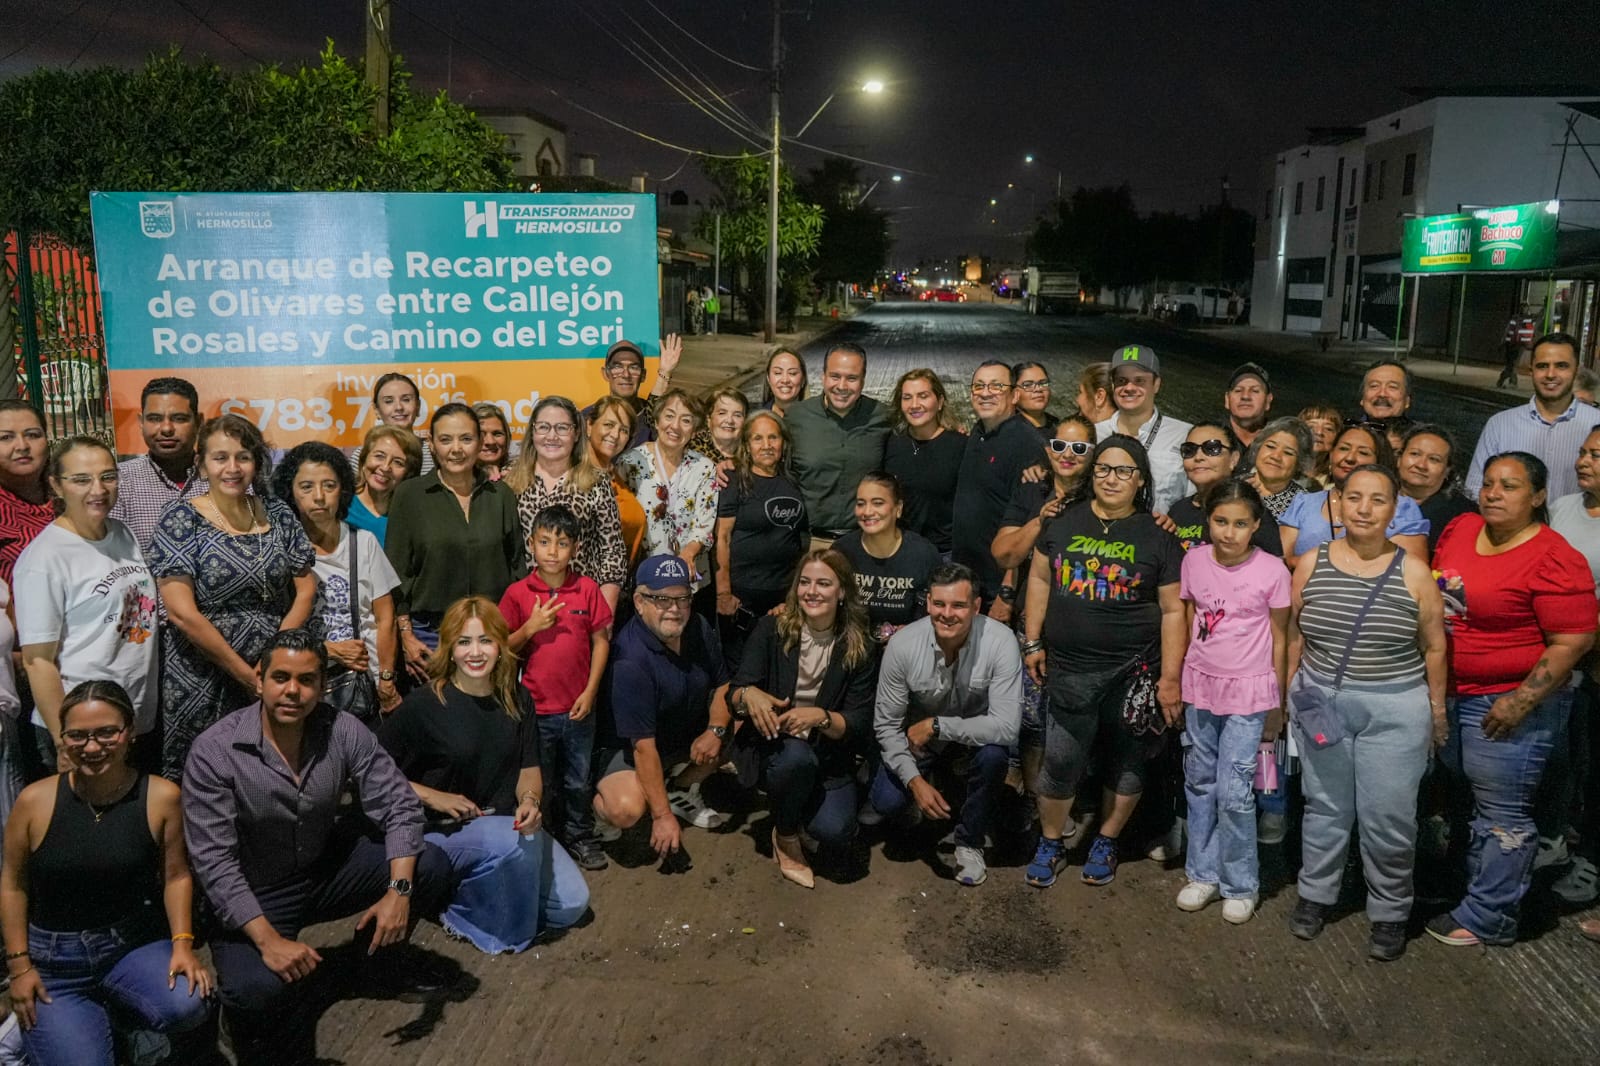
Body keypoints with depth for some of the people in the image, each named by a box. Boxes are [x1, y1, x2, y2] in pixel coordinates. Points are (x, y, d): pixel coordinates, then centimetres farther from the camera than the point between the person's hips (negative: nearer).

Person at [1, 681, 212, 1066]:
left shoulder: (161, 796, -9)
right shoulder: (35, 800, -8)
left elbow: (175, 876, 0)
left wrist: (182, 944, -10)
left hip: (136, 946, 0)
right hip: (54, 960, 0)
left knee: (188, 1006, -28)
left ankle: (114, 1007, 6)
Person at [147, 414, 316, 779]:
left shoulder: (276, 512, 6)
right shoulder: (181, 521, -6)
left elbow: (305, 589, 7)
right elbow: (182, 613, -14)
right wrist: (247, 674, -13)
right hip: (202, 679, -3)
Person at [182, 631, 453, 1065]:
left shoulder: (343, 731, -11)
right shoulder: (214, 749, -21)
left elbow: (398, 805, -9)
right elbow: (213, 859, -23)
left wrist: (399, 889, -23)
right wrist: (267, 939, -32)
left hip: (329, 868, 4)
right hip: (254, 895, -4)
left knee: (432, 867, -14)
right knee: (256, 992, -33)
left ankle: (378, 953, 15)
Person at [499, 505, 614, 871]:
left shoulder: (588, 589, -3)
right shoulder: (517, 594, -5)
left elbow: (601, 640, 0)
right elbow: (502, 649, -2)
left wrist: (590, 692, -5)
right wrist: (531, 627, -19)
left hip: (578, 707, 1)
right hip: (535, 707, -1)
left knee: (578, 780, 15)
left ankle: (580, 836, 33)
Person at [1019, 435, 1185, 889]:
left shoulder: (1158, 535, -2)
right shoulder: (1065, 521, 4)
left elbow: (1173, 610, -2)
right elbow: (1040, 580, 12)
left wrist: (1170, 678, -6)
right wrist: (1033, 642, 8)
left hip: (1133, 672, -1)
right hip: (1069, 669, 1)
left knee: (1126, 762, 11)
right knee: (1060, 762, 0)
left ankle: (1105, 843, 33)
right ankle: (1050, 843, 23)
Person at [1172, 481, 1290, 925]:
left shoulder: (1272, 571, -10)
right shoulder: (1194, 561, -1)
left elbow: (1279, 638, -1)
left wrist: (1277, 702, 3)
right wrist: (1177, 682, 10)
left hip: (1249, 692, -4)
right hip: (1201, 686, 4)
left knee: (1234, 792, -5)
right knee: (1200, 782, 12)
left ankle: (1240, 885, 13)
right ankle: (1203, 873, 27)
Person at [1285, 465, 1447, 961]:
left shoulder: (1413, 572, -5)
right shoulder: (1312, 564, 0)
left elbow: (1433, 647, 1)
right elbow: (1293, 635, 7)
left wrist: (1437, 710, 3)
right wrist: (1290, 693, 8)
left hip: (1395, 710, -2)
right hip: (1321, 701, 2)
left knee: (1388, 817, 2)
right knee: (1325, 807, 13)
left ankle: (1390, 913, 21)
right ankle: (1315, 895, 30)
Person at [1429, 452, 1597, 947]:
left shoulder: (1554, 561, -17)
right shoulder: (1460, 528, 4)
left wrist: (1521, 701, -20)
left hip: (1510, 703, -7)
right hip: (1450, 694, 7)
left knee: (1502, 812, 2)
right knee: (1472, 800, 20)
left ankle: (1487, 918, 15)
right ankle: (1483, 889, 37)